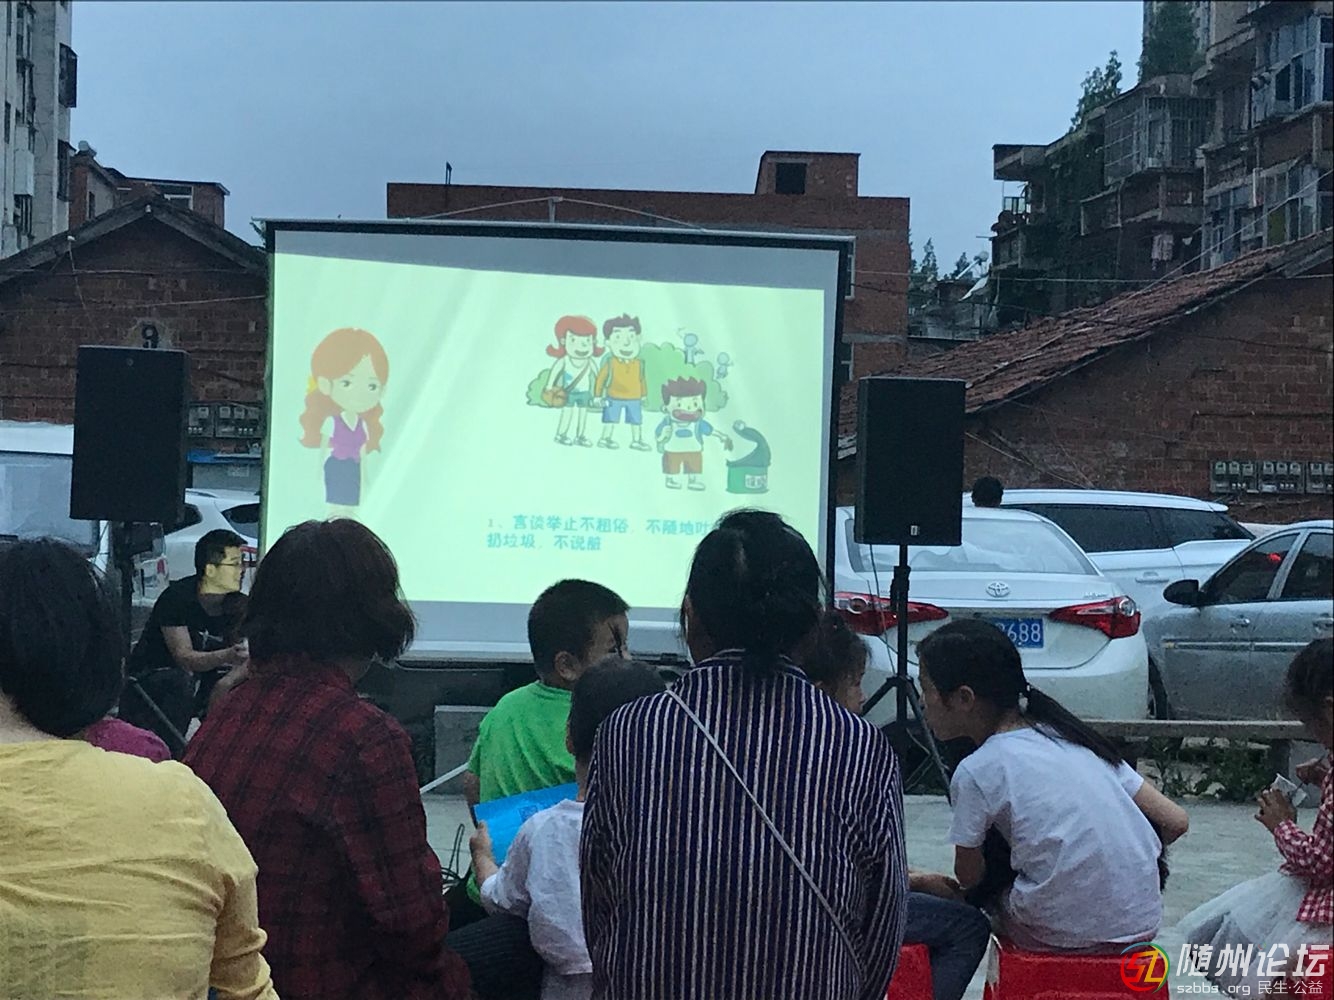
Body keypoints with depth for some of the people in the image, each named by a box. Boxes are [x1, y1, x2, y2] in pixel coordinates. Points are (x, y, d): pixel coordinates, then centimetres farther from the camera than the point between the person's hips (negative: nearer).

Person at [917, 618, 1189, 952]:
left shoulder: (976, 772, -9)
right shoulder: (1068, 734, 8)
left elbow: (969, 877, 5)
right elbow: (1176, 821, 7)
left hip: (1066, 934, -5)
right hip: (1144, 922, 5)